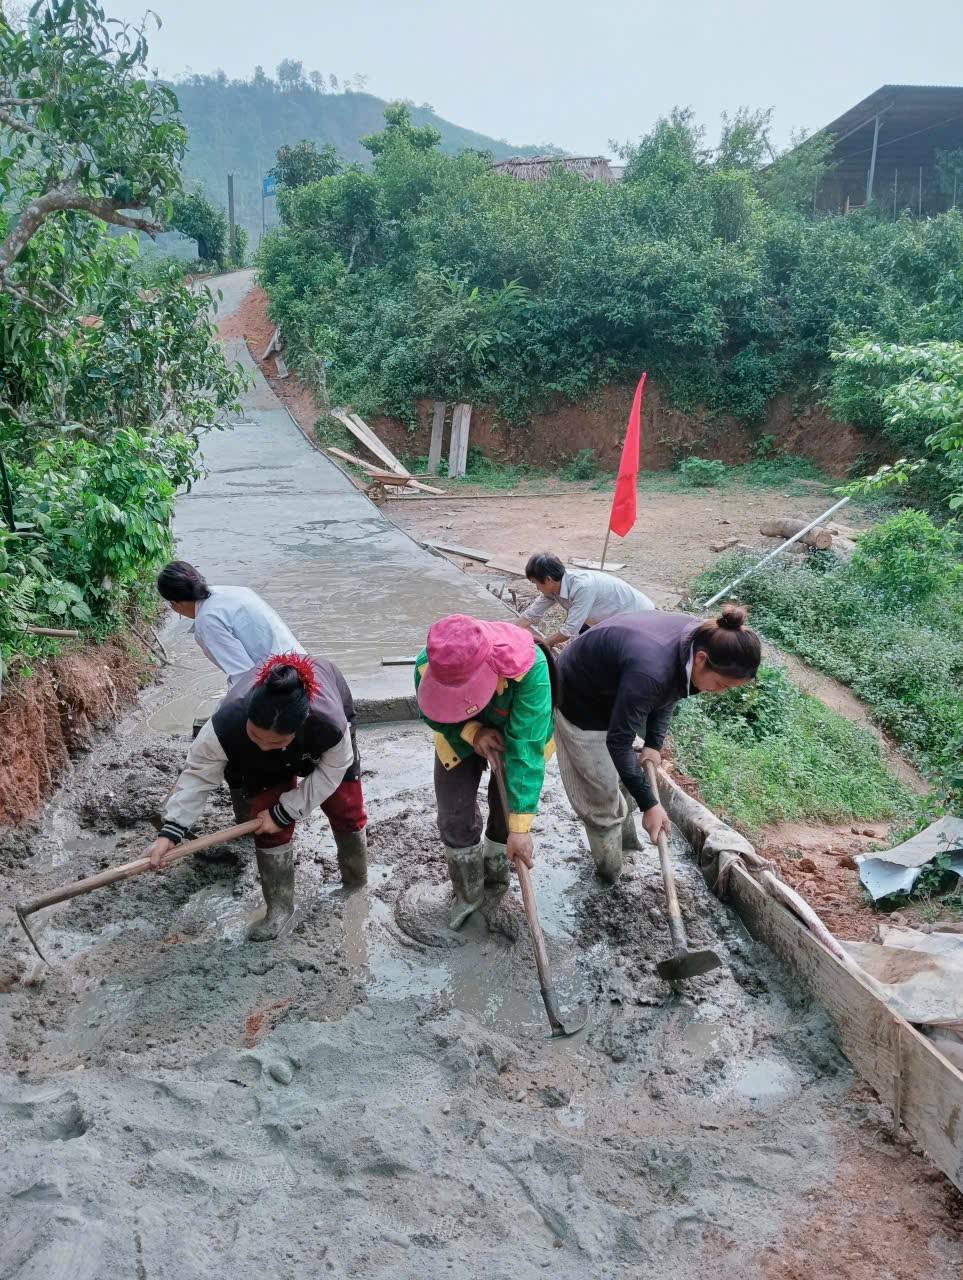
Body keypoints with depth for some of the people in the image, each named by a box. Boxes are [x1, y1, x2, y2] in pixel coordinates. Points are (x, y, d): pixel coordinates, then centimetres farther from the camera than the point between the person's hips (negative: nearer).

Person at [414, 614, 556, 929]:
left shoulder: (529, 668, -46)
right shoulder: (427, 666, -36)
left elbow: (526, 747, -44)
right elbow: (431, 713, -13)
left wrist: (520, 826, -43)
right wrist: (472, 732, -33)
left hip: (517, 734, -2)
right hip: (461, 736, 2)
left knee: (506, 808, 4)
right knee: (454, 816, 1)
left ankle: (496, 881, 35)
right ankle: (468, 893, 27)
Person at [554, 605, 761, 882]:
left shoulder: (700, 637, -18)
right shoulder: (650, 671, -43)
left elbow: (667, 693, 2)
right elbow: (618, 742, -32)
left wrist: (654, 744, -6)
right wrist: (649, 804, -26)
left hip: (612, 694, 7)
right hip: (579, 702, -7)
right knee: (600, 796, 1)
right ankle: (612, 879, 19)